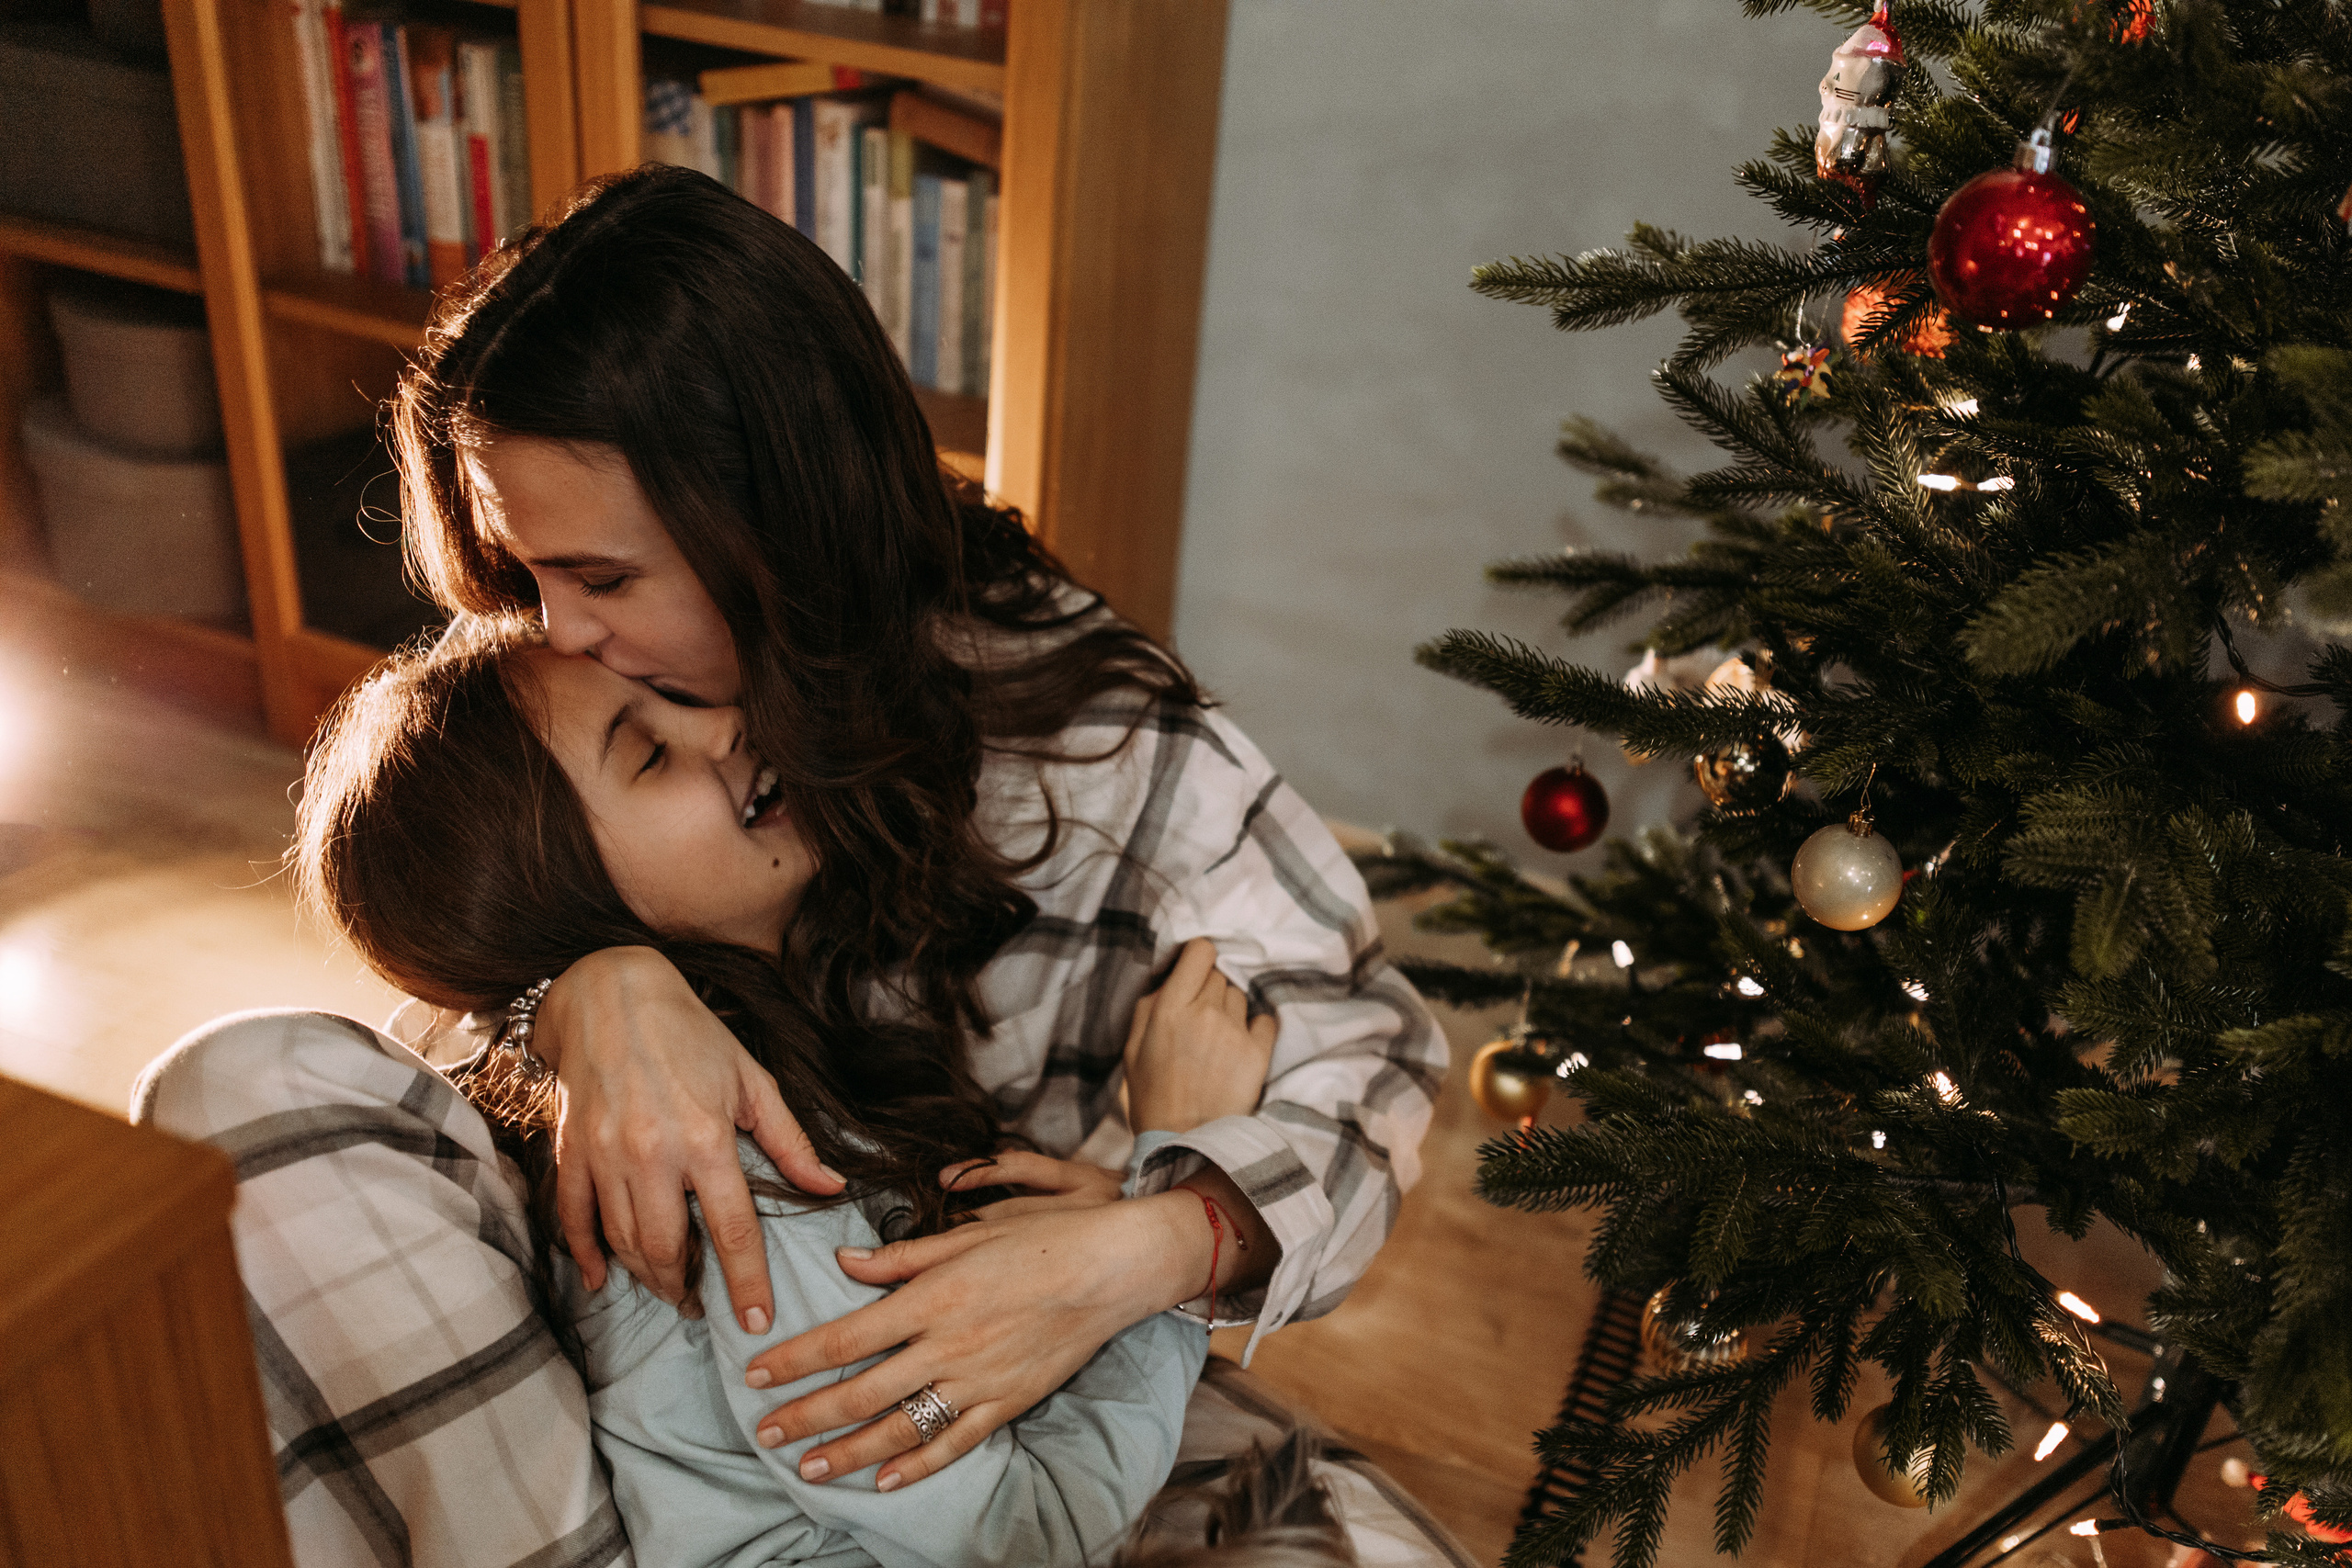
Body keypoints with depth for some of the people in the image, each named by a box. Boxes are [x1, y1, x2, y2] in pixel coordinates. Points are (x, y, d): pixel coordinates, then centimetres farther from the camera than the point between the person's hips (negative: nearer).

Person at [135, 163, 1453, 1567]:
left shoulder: (1104, 752, -17)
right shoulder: (604, 693, -3)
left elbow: (1361, 1050, -14)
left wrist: (1141, 1253, -36)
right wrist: (601, 986, -29)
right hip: (655, 1287, 3)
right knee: (239, 1087, -19)